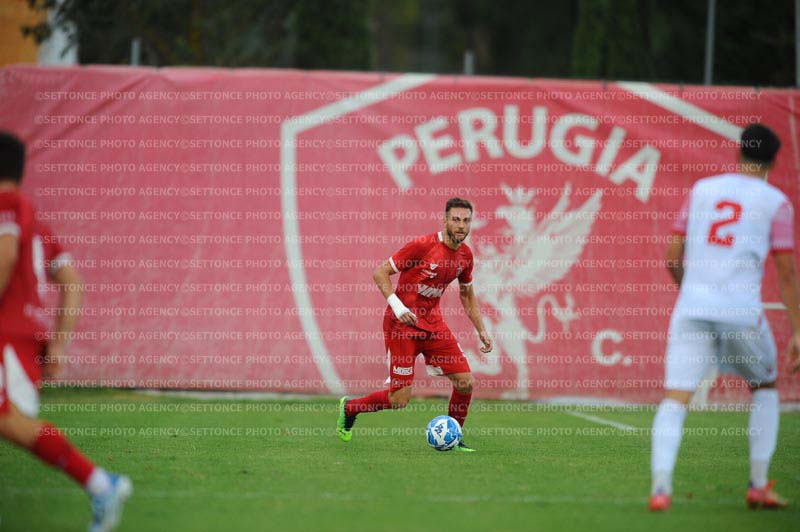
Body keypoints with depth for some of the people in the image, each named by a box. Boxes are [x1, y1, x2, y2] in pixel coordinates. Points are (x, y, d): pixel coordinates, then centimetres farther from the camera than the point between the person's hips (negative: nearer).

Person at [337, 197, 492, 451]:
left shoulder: (465, 255, 4)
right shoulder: (423, 246, -17)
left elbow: (467, 294, 21)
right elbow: (380, 273, -13)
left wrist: (481, 330, 16)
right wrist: (396, 305, -25)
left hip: (432, 323, 7)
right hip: (402, 324, -6)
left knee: (466, 382, -4)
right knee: (399, 399, -7)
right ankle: (349, 407, 20)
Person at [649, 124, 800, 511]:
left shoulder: (701, 189, 13)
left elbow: (673, 259, 13)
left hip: (692, 306, 1)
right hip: (741, 311, -1)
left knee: (675, 397, -3)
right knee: (764, 387, 22)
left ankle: (660, 486, -23)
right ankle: (758, 486, 17)